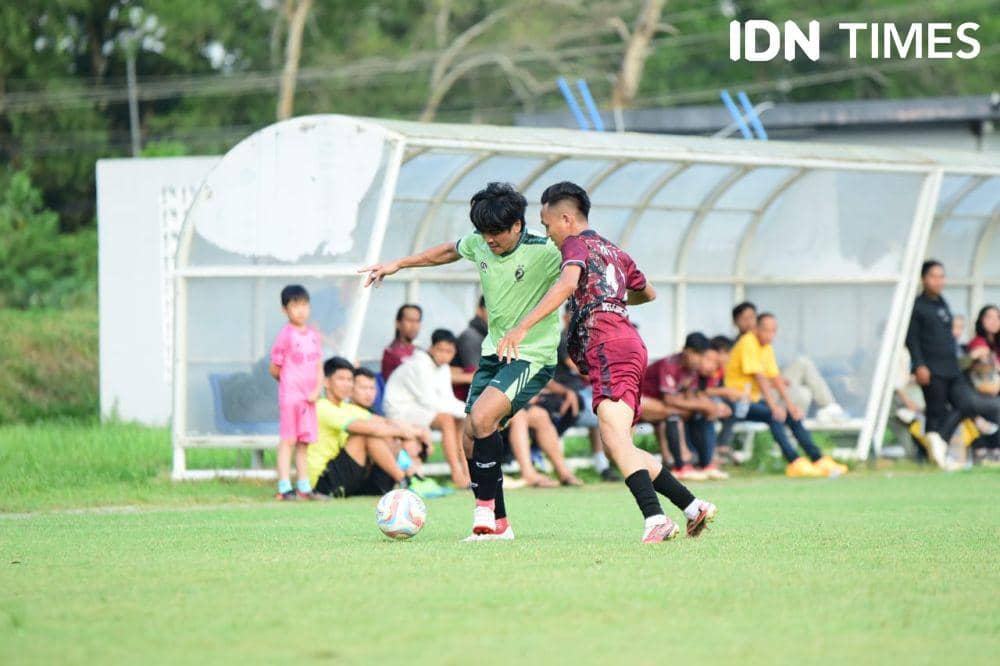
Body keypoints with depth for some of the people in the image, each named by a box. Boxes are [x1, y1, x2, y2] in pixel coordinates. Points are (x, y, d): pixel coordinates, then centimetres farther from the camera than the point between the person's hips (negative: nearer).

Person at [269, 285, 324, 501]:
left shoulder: (313, 334, 10)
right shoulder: (285, 335, -8)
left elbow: (319, 366, 11)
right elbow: (275, 369, -5)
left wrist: (316, 390, -3)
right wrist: (291, 383, 5)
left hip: (309, 397, 6)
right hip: (290, 394, -6)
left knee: (304, 442, 10)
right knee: (287, 441, -7)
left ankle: (304, 487, 14)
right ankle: (284, 488, -7)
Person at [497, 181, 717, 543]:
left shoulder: (576, 244, 4)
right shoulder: (615, 253, 29)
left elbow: (567, 284, -18)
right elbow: (648, 293, 46)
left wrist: (521, 327, -25)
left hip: (608, 348, -9)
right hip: (630, 345, 9)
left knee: (615, 436, -23)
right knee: (616, 446, 13)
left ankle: (655, 519, -40)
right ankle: (693, 506, 9)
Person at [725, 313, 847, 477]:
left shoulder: (767, 347, 12)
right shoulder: (748, 343, -15)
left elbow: (775, 377, 9)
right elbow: (759, 377, -22)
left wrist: (789, 403, -2)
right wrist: (773, 405, -27)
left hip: (755, 399, 9)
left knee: (793, 416, -3)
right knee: (774, 416, -30)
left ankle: (818, 460, -3)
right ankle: (794, 462, -34)